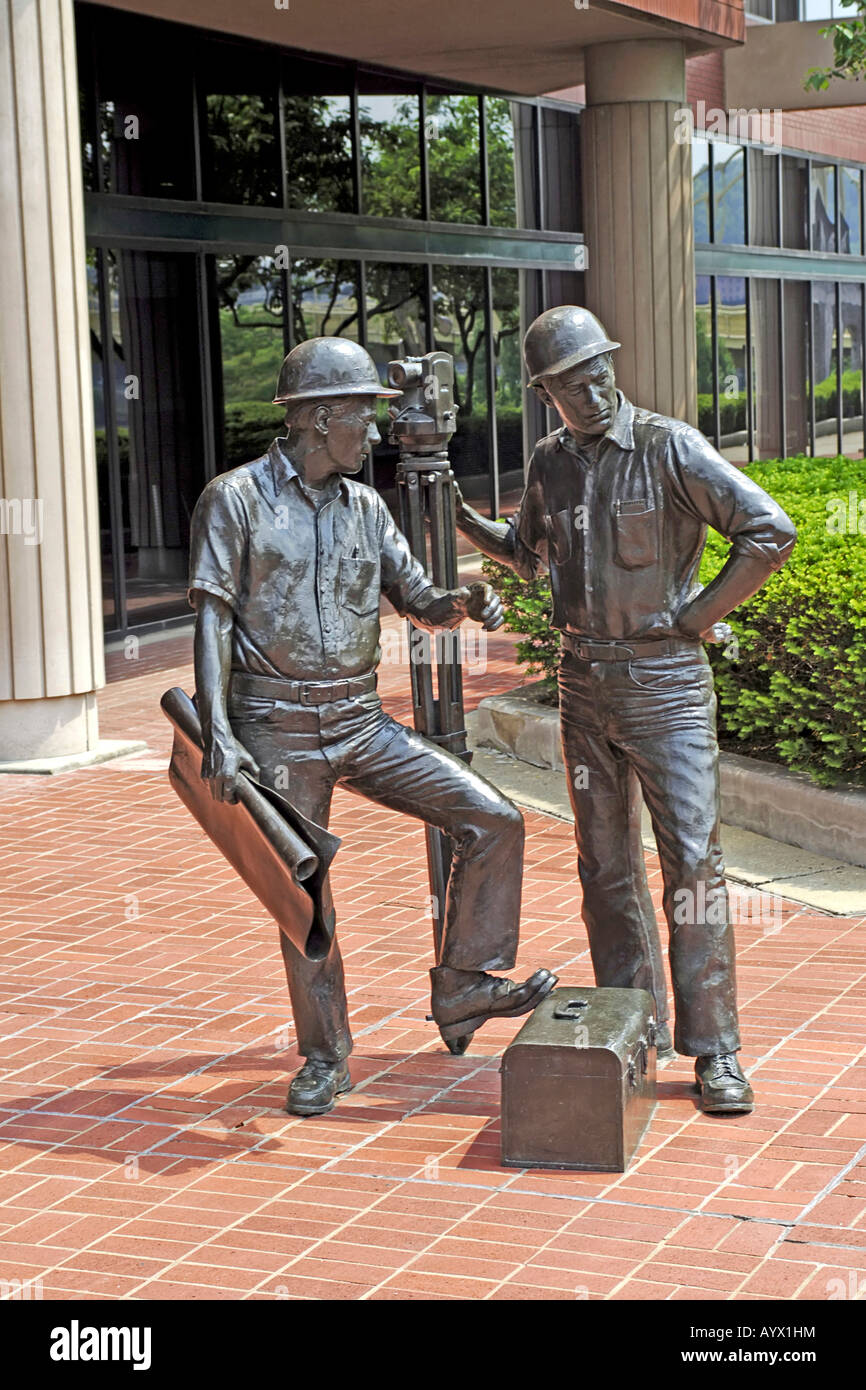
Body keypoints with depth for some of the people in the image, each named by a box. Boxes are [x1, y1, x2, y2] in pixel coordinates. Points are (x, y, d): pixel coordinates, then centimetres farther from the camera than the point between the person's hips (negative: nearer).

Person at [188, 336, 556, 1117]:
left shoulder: (365, 508, 9)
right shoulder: (236, 499, -6)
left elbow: (420, 604, 11)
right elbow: (212, 621, -10)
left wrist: (466, 605, -13)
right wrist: (217, 734, -21)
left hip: (362, 723, 5)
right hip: (276, 728, -4)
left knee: (493, 822, -7)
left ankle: (462, 989, 5)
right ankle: (325, 1059, 20)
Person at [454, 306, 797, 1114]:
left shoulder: (670, 448, -11)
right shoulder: (549, 464, 7)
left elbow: (770, 532, -14)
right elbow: (527, 553, 26)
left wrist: (696, 617, -11)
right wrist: (460, 519, 11)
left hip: (665, 680, -5)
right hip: (584, 684, 5)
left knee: (692, 858, -9)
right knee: (607, 867, 9)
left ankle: (714, 1048, -3)